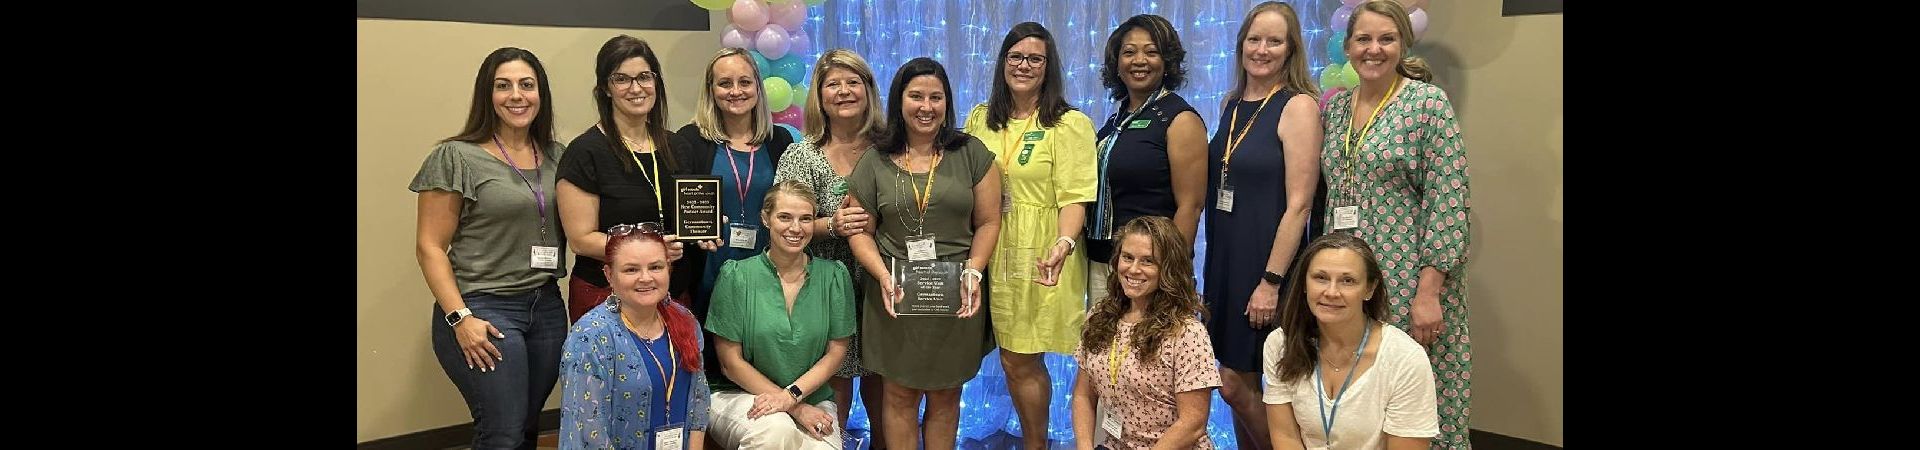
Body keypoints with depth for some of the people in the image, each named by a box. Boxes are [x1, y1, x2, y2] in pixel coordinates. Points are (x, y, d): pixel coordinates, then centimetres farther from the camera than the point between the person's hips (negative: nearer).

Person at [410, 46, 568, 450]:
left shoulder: (557, 156, 9)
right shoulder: (457, 157, -6)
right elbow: (430, 247, -7)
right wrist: (459, 318, -14)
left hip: (547, 307, 5)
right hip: (484, 310, -5)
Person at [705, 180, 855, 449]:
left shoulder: (833, 276, 1)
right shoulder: (736, 276, -5)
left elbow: (836, 351, 3)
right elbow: (731, 362, -6)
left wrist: (791, 395, -14)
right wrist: (796, 408, -12)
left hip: (812, 398, 2)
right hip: (742, 395, -2)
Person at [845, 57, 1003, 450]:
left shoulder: (971, 154, 2)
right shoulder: (875, 163, 3)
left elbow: (988, 222, 1)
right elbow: (860, 230, 4)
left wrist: (973, 272, -12)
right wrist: (884, 276, -12)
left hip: (956, 298, 0)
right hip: (896, 296, 0)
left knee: (945, 396, 11)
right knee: (900, 395, 7)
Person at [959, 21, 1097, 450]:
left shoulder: (1070, 125, -6)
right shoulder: (980, 119, 10)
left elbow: (1074, 197, -13)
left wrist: (1063, 244, -30)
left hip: (1043, 256, -5)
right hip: (994, 252, 5)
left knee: (1020, 361, -2)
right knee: (1015, 360, 8)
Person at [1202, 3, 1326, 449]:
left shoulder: (1298, 106, -11)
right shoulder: (1231, 104, 10)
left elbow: (1298, 204, -16)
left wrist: (1271, 281, -19)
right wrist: (1219, 263, 13)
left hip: (1267, 264, -6)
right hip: (1226, 259, 6)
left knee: (1235, 384, -4)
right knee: (1242, 382, 12)